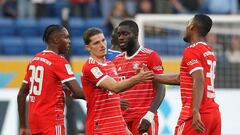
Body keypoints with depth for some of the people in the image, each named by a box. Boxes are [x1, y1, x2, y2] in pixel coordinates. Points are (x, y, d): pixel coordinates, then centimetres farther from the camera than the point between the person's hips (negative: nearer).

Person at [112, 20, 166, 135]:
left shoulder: (150, 56, -4)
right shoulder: (117, 60, 15)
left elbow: (160, 89, -8)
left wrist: (149, 115, -19)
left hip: (143, 119, -6)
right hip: (122, 119, 6)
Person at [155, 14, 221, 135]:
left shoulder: (192, 50, -8)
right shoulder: (210, 52, 19)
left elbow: (199, 81, -22)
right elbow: (180, 79, 26)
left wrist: (196, 111, -29)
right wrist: (152, 76, 31)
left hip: (198, 116, -8)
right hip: (214, 113, 8)